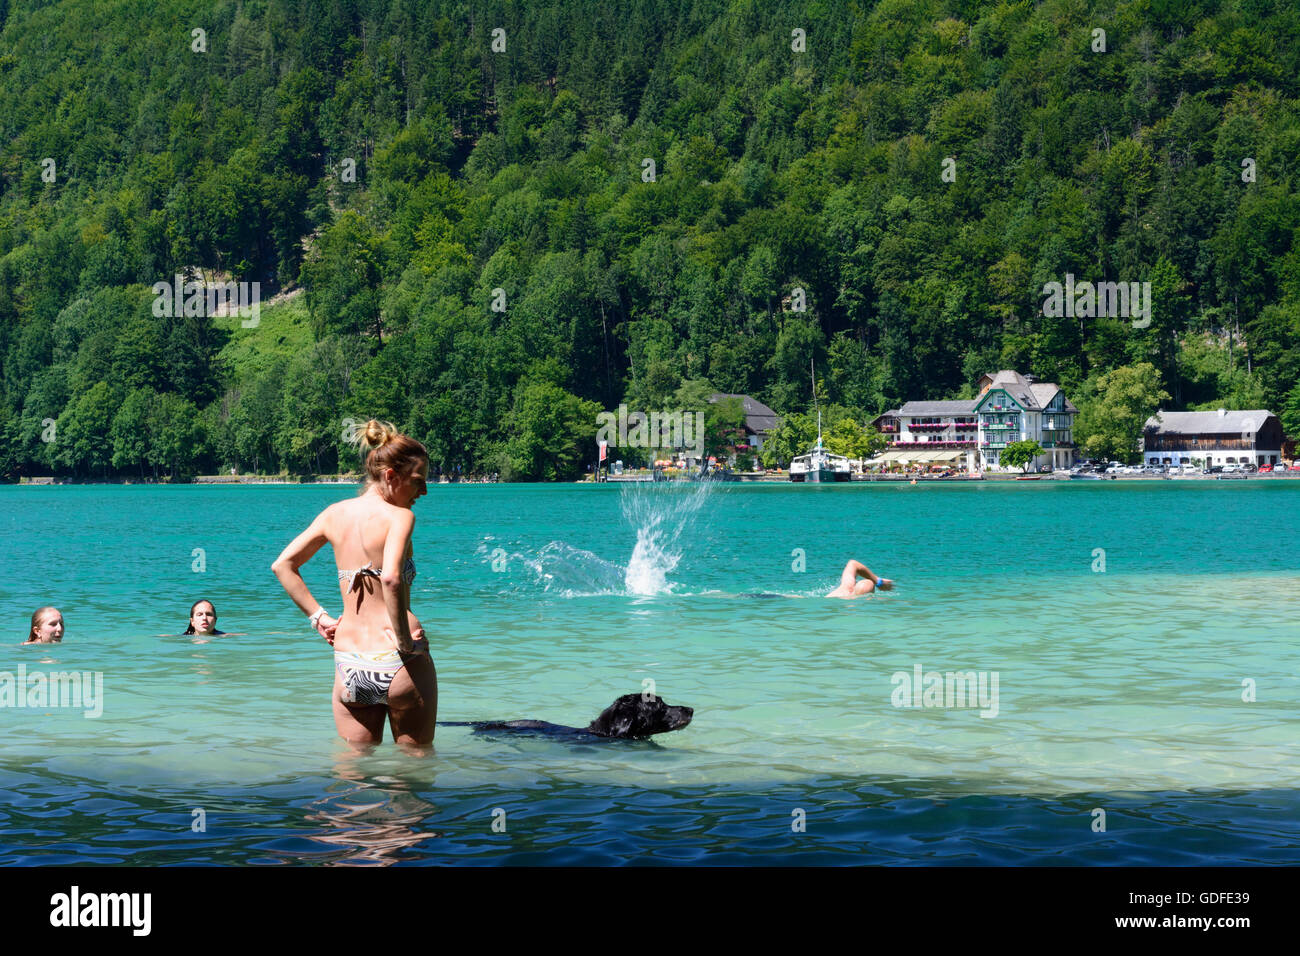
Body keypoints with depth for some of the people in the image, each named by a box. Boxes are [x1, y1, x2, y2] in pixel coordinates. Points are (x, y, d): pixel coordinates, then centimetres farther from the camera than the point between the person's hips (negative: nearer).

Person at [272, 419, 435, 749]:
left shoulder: (335, 513, 8)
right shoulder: (399, 516, -11)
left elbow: (282, 565, 12)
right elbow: (391, 577, -28)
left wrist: (318, 616, 12)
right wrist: (404, 639, -18)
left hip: (347, 663, 5)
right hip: (396, 662, -5)